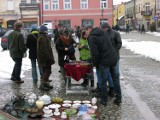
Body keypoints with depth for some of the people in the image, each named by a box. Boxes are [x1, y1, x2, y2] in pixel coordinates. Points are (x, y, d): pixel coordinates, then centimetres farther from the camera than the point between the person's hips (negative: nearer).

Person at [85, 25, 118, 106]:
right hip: (114, 59, 7)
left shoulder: (91, 38, -10)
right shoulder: (102, 33, 14)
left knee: (104, 81, 6)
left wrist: (95, 64, -1)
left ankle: (104, 100, 16)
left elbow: (95, 53, -16)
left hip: (104, 61, -7)